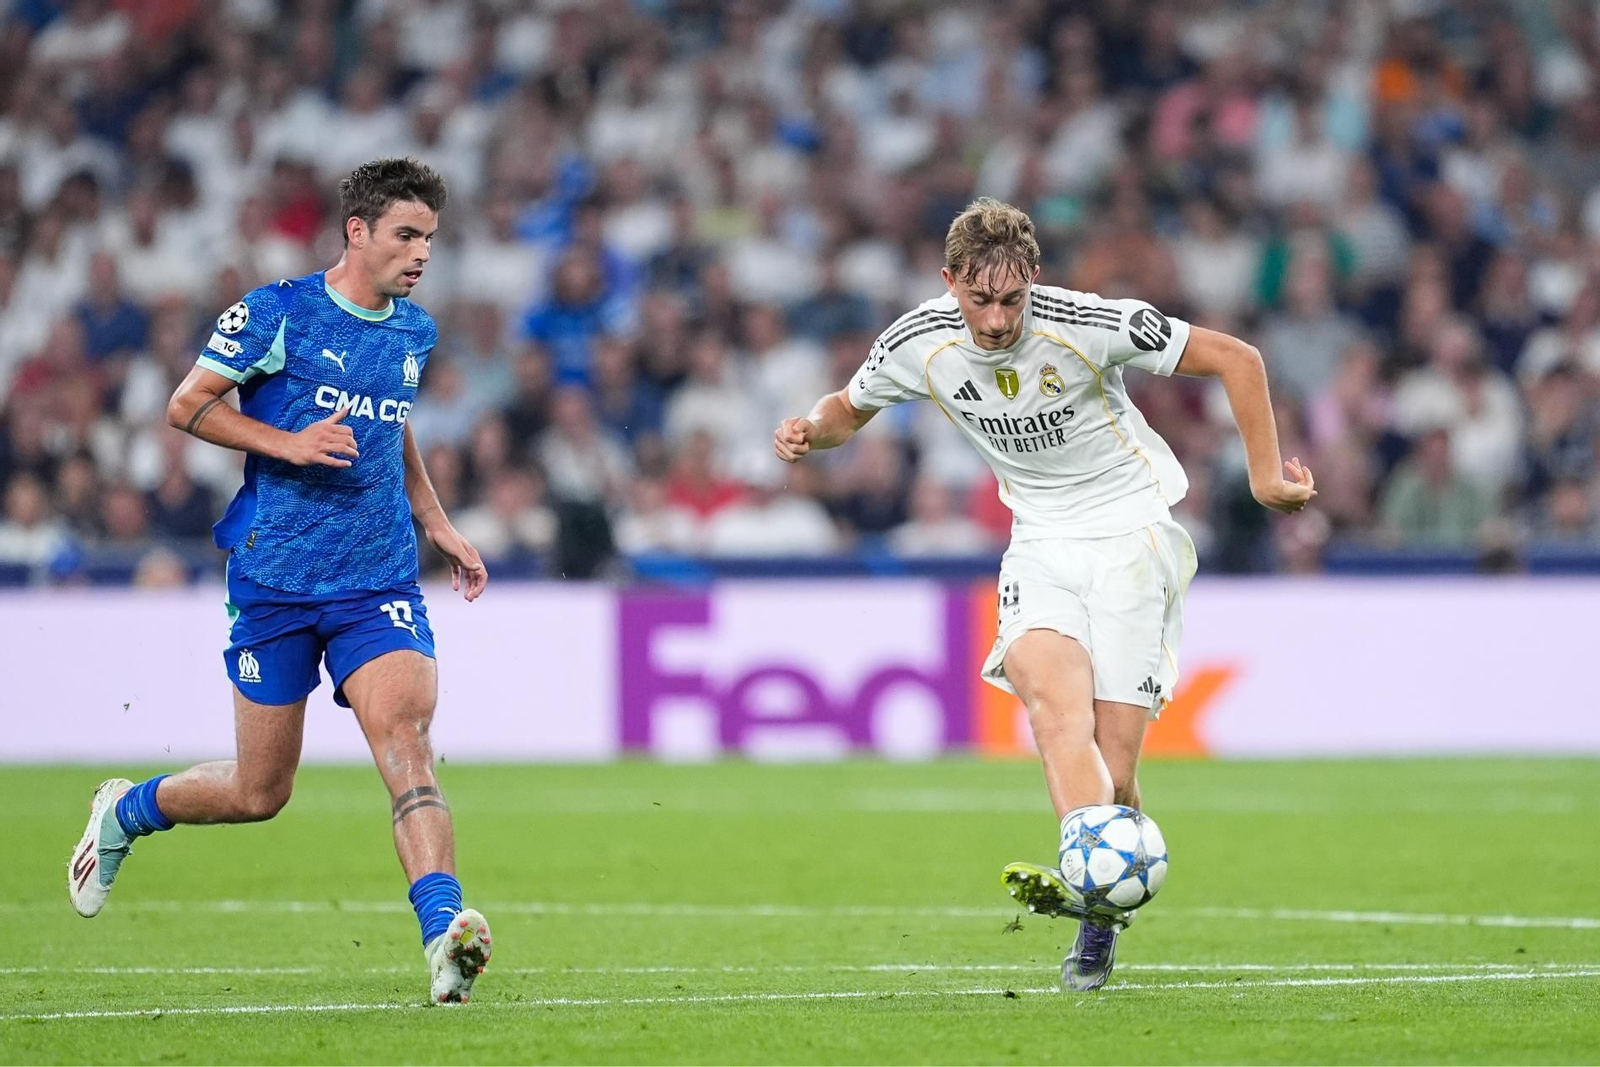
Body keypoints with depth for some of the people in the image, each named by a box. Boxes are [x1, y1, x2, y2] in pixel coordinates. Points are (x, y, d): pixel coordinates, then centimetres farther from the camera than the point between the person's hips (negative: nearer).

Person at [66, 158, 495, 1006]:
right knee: (260, 793, 4)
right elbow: (187, 404, -5)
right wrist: (287, 443, -17)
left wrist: (435, 524, 21)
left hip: (379, 584, 3)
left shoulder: (414, 333, 11)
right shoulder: (276, 313, -7)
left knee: (403, 732, -22)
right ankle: (125, 811, 35)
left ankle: (443, 936, -34)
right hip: (274, 583, -3)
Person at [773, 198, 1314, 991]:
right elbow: (851, 407, 12)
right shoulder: (919, 345, -9)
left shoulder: (1088, 325, -20)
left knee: (1111, 766, -10)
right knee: (1050, 693, -29)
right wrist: (811, 430, -11)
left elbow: (1235, 359, -11)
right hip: (1041, 540, 3)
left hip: (1130, 531, -3)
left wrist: (1266, 475, -10)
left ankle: (1099, 920, 15)